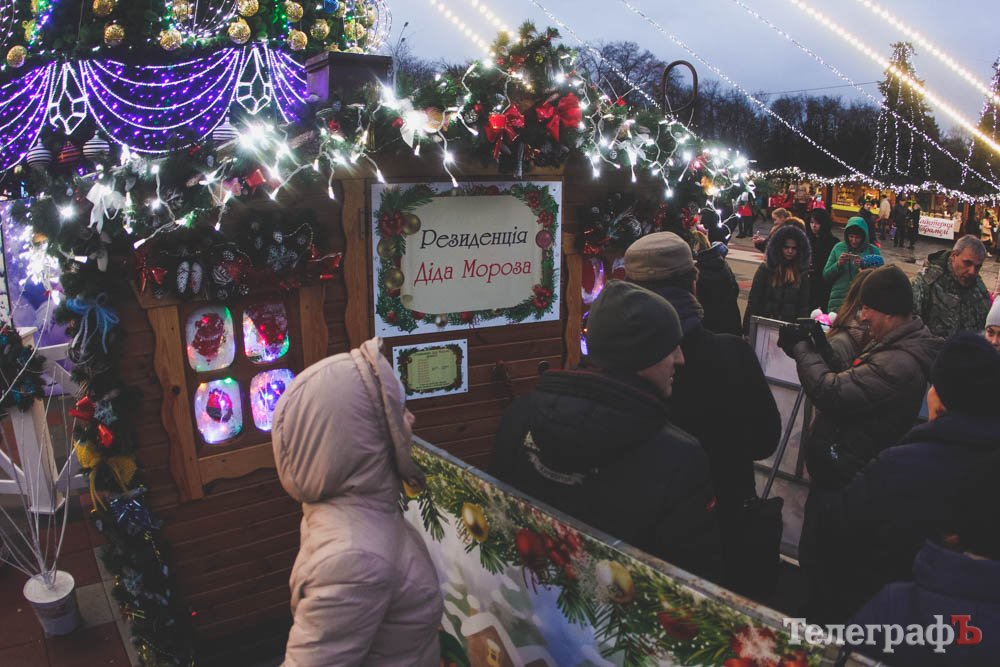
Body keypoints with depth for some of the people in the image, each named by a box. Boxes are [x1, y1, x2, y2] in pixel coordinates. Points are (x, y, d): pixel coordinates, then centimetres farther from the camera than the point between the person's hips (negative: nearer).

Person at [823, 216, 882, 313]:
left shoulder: (873, 250, 2)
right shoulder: (838, 247, 4)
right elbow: (825, 275, 4)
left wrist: (864, 266, -17)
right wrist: (838, 264, -12)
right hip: (838, 299, 1)